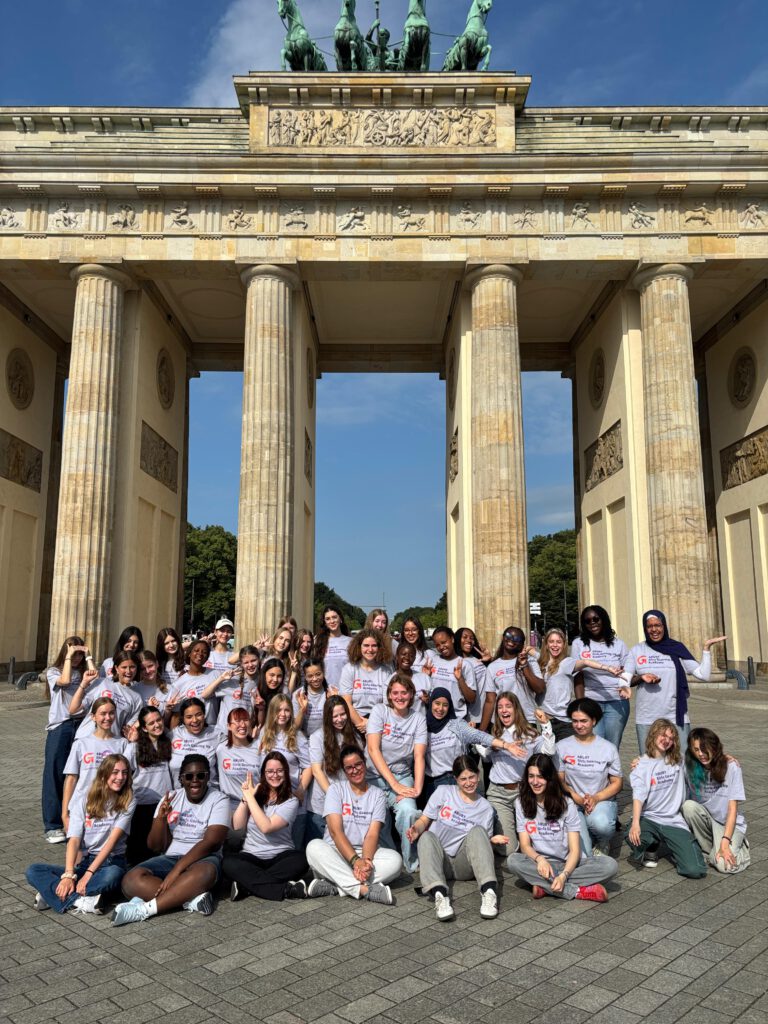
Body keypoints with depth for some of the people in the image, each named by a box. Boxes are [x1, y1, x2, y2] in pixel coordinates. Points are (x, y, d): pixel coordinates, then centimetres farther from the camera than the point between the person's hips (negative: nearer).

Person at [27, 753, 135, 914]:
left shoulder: (128, 801, -4)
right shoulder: (84, 799, -1)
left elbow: (113, 839, -14)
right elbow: (74, 840, -10)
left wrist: (89, 873, -23)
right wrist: (68, 875, -25)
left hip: (110, 862, -2)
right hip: (82, 862, 2)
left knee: (112, 876, -38)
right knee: (33, 871, -20)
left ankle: (51, 894, -28)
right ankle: (81, 901, -34)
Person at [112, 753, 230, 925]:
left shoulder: (219, 800, -5)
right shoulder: (171, 798, 5)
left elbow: (210, 843, -17)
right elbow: (156, 847, 3)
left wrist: (176, 871, -25)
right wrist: (161, 817, -17)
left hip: (202, 859, -4)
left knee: (204, 872, -41)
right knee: (131, 880, -26)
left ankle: (144, 909, -33)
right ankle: (192, 898, -30)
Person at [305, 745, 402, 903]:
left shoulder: (377, 795, 7)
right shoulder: (335, 789, 2)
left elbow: (373, 834, -5)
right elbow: (335, 830, -10)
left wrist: (366, 859, -27)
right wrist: (356, 861, -25)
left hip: (366, 852, 2)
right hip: (336, 853, -1)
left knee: (395, 859, -28)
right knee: (314, 847, -33)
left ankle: (333, 886, -30)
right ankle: (365, 889, -35)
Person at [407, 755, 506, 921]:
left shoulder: (485, 808, 8)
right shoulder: (443, 792, 5)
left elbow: (482, 841, 13)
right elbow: (424, 820, 6)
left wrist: (492, 840, -9)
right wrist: (416, 829, -17)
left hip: (464, 865, 0)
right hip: (440, 862, 0)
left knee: (477, 831, -27)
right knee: (426, 837, -32)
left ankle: (489, 891, -41)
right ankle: (439, 894, -52)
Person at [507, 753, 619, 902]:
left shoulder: (566, 804, -4)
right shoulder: (521, 803, 0)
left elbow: (574, 849, -9)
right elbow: (525, 845, -4)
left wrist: (563, 876, -28)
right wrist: (540, 859, -27)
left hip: (569, 863, 0)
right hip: (542, 864, 0)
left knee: (610, 865, -26)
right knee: (513, 860, -32)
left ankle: (544, 885, -27)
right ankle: (579, 891, -28)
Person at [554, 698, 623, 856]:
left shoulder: (608, 748, 3)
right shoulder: (561, 747, 1)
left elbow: (617, 783, 4)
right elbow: (558, 780, 1)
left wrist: (596, 798, -12)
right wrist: (576, 797, -16)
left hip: (602, 800, 0)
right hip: (573, 803, 0)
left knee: (601, 824, -36)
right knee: (582, 854, -21)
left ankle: (602, 844, 2)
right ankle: (587, 835, 16)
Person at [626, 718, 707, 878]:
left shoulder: (678, 760, 8)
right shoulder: (642, 765, -4)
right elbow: (638, 795, -16)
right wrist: (635, 823, -30)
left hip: (674, 821, 2)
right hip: (648, 818, -2)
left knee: (695, 870, -17)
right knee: (633, 838, -36)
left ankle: (674, 847, 17)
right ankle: (651, 847, 2)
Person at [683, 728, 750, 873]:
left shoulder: (731, 766, -16)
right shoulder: (690, 766, -9)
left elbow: (733, 808, -15)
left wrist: (725, 842, -23)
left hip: (730, 823, -3)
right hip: (705, 820, 3)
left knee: (724, 865, -26)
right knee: (689, 806, -29)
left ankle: (739, 846, 9)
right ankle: (708, 850, -5)